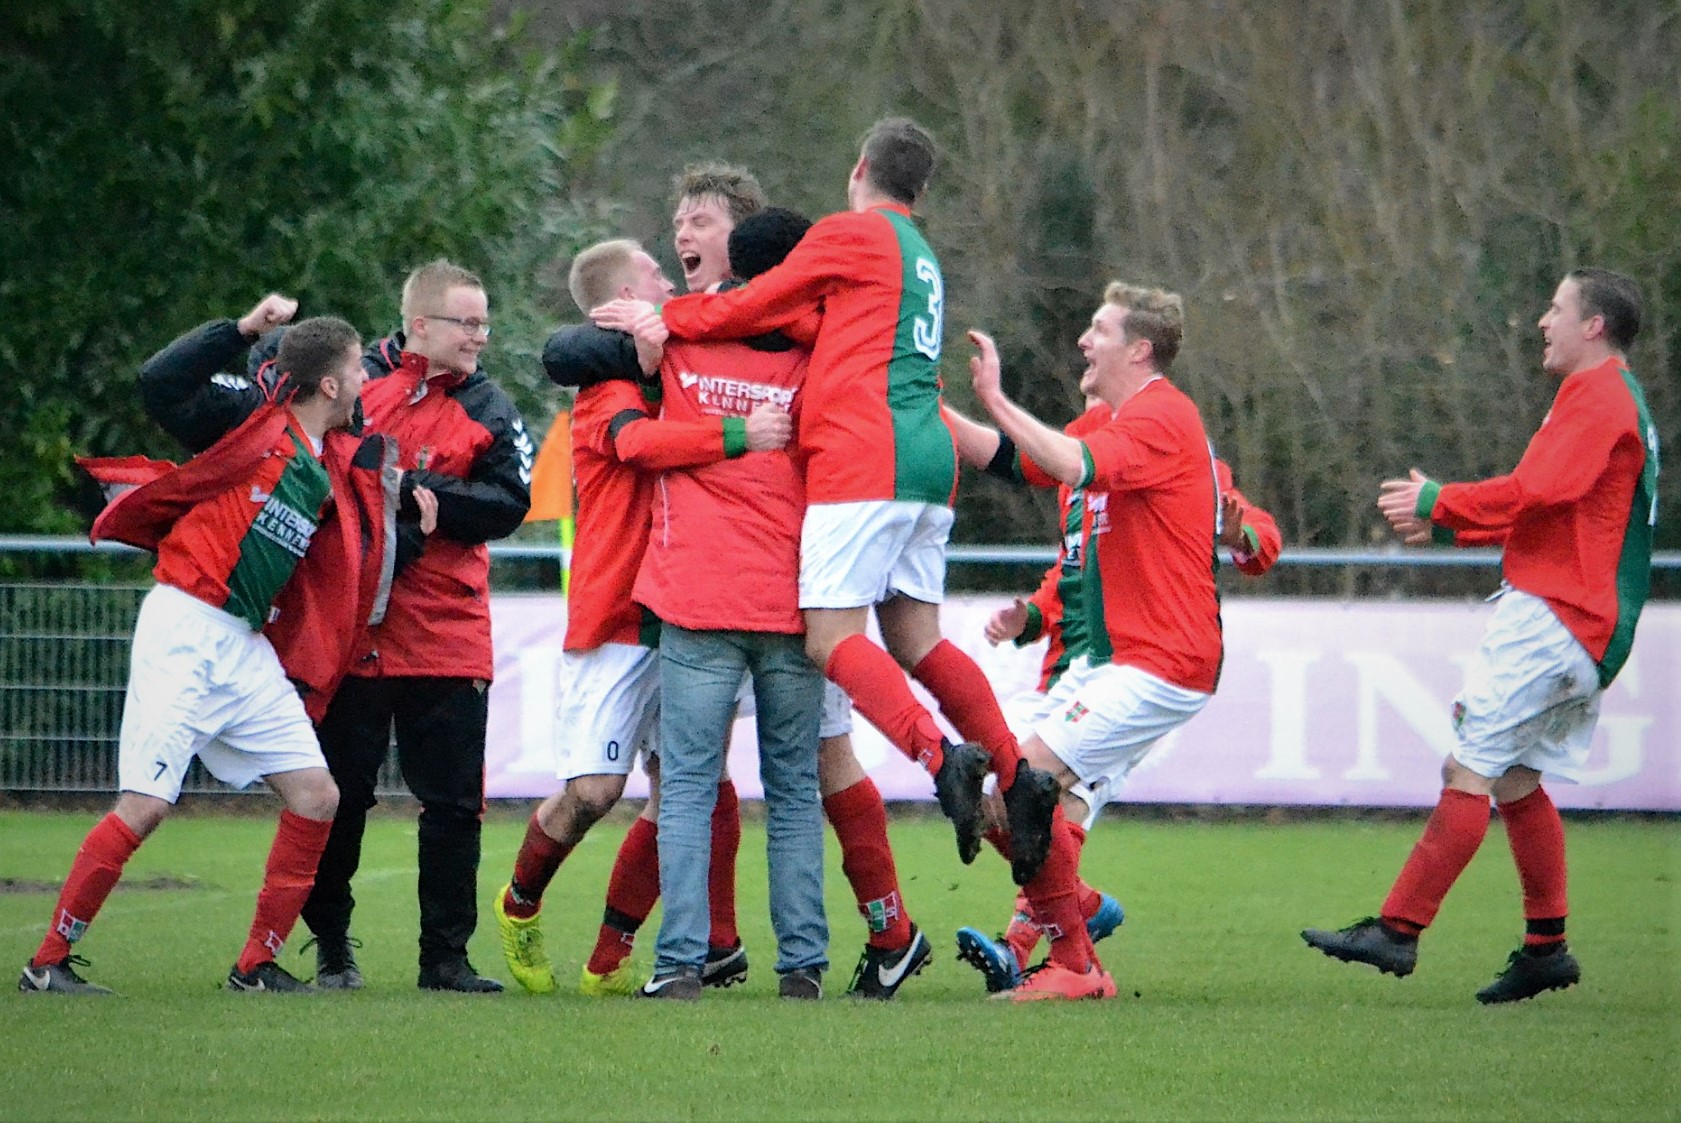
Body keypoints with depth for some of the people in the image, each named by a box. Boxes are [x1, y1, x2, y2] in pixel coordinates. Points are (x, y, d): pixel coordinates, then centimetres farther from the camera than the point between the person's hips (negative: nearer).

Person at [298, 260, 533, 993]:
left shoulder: (488, 410, 4)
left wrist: (416, 489, -16)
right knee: (339, 795, 5)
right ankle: (331, 949, 16)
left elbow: (507, 505, -8)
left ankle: (446, 955, 8)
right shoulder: (353, 380, 4)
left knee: (454, 802, 0)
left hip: (447, 636, 1)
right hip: (348, 627, 0)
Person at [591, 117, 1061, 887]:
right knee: (916, 641, 11)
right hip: (928, 466, 8)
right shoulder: (922, 260, 27)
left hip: (865, 461, -8)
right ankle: (1017, 782, 3)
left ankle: (940, 758, -29)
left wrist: (662, 318, 13)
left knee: (832, 637, -12)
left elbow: (759, 307, 1)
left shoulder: (851, 234, 1)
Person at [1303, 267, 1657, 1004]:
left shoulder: (1596, 396, -10)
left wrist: (1439, 504, -13)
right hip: (1583, 625, 10)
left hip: (1551, 614, -10)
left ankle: (1397, 932, -16)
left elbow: (1538, 492, -22)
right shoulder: (1616, 400, 23)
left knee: (1469, 769, -13)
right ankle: (1546, 948, 13)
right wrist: (1447, 525, 15)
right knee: (1515, 779, 12)